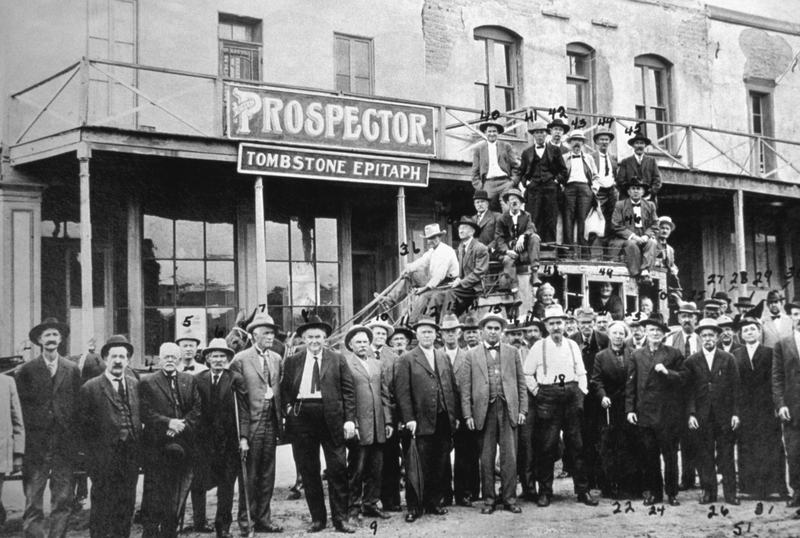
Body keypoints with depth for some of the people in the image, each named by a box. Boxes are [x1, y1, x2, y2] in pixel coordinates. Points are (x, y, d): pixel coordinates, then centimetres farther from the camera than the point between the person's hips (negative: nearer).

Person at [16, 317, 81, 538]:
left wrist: (75, 438, 3)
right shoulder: (26, 371, 3)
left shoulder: (72, 370, 8)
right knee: (33, 502, -2)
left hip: (65, 444, 2)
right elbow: (23, 406, 4)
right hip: (36, 445, -2)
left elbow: (77, 406, 8)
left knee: (63, 501, 4)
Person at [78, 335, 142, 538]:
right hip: (104, 458, -4)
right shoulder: (90, 388, -4)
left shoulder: (135, 385, 10)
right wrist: (92, 454, -6)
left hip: (131, 457, 4)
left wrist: (137, 448, 7)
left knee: (127, 506, 10)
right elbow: (83, 424, -4)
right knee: (102, 508, 1)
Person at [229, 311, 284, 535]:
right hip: (251, 421, -5)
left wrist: (281, 419, 6)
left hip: (271, 421, 5)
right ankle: (245, 521, 10)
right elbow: (235, 396, -8)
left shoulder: (276, 359, 12)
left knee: (267, 474, 10)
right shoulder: (241, 359, -6)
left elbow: (280, 390, 14)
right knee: (249, 474, 1)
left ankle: (263, 519, 18)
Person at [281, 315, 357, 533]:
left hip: (332, 418, -2)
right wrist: (288, 407, -3)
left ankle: (340, 519, 9)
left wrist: (350, 419, -6)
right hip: (301, 418, 2)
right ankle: (317, 518, 17)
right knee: (308, 472, 6)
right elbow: (284, 390, 15)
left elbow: (348, 391, 2)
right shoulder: (292, 362, 10)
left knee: (338, 470, 0)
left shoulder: (337, 359, 5)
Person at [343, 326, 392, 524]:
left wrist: (388, 420, 11)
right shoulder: (344, 364, -4)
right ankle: (353, 509, 8)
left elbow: (384, 394, 16)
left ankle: (370, 504, 22)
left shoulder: (377, 364, 16)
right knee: (356, 470, 0)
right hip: (359, 426, -6)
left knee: (375, 470, 10)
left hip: (377, 426, 6)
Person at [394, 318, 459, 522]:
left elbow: (452, 388, 14)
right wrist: (409, 419, -14)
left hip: (444, 421, 5)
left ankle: (433, 503, 22)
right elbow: (402, 392, -7)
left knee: (439, 466, 10)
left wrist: (456, 415, 8)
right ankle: (414, 507, 9)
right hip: (421, 422, -4)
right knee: (418, 467, 0)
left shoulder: (443, 357, 14)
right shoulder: (406, 359, -2)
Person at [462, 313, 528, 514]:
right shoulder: (472, 355, 8)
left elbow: (521, 382, 10)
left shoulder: (512, 352, 11)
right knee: (486, 458, 3)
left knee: (510, 456, -1)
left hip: (508, 409, 1)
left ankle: (510, 498, 7)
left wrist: (522, 409, 2)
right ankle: (488, 499, 11)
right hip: (484, 411, 0)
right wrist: (468, 414, -3)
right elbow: (465, 387, 4)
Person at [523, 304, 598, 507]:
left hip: (571, 398, 3)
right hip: (548, 399, -2)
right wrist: (538, 392, -1)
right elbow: (527, 374, 5)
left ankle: (583, 491, 10)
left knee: (576, 445, 4)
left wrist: (580, 394, 2)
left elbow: (581, 374, 13)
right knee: (547, 447, -1)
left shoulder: (573, 346, 9)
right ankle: (545, 492, 7)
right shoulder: (539, 346, 1)